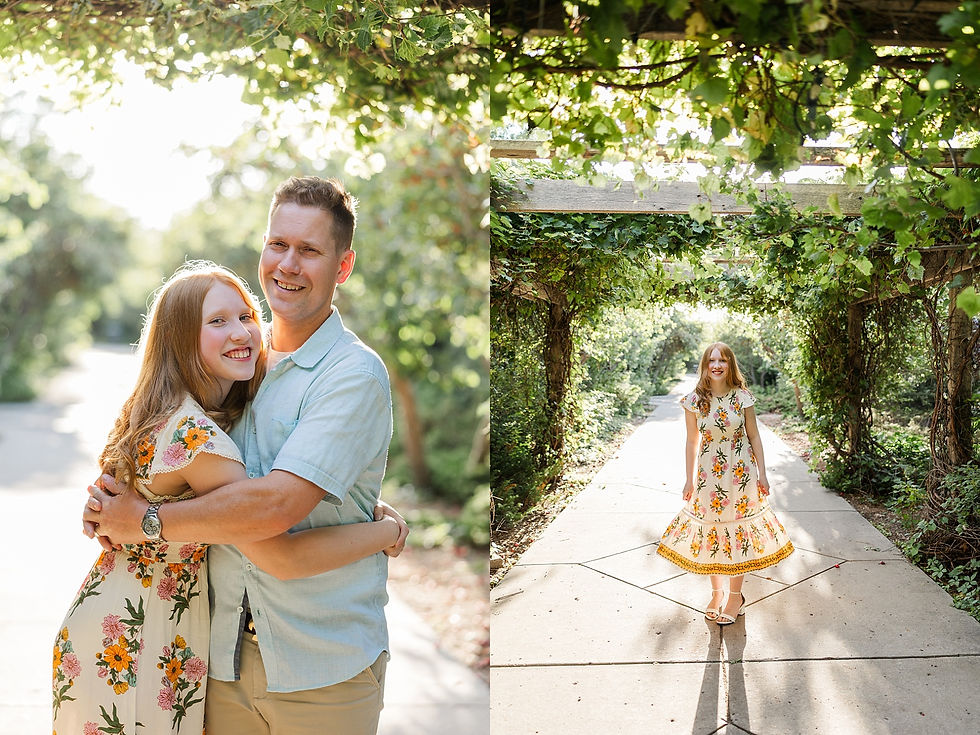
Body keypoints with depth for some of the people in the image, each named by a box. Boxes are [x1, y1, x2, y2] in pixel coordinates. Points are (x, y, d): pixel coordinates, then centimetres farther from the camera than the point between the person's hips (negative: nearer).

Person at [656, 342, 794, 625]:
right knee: (711, 531, 8)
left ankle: (735, 595, 20)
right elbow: (692, 442, 3)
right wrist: (690, 479, 4)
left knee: (738, 531, 5)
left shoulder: (742, 397, -6)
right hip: (709, 473, 1)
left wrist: (762, 474, -1)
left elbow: (754, 437, 1)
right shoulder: (694, 401, -4)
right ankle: (717, 591, 26)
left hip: (741, 472, -1)